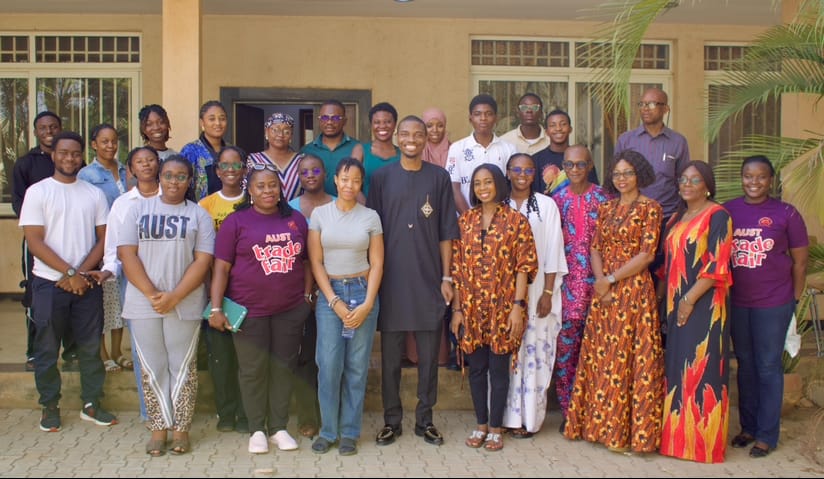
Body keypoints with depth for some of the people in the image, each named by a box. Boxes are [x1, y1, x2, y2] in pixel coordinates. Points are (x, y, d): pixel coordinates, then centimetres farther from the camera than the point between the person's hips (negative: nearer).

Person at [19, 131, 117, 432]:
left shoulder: (94, 194, 6)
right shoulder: (37, 192, -2)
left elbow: (103, 239, 4)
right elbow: (35, 242, -8)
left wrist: (81, 273, -9)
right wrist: (69, 273, -14)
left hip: (87, 283, 2)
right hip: (49, 283, -2)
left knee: (90, 347, 8)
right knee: (47, 349, 6)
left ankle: (91, 404, 20)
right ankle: (50, 406, 21)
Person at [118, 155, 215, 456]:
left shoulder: (199, 214, 5)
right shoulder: (139, 209, 8)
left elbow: (203, 261, -3)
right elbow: (127, 254, 0)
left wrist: (174, 297, -14)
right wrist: (152, 294, -11)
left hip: (185, 304, -1)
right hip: (143, 303, 1)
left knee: (183, 367, 4)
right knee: (152, 368, 7)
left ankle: (181, 428, 15)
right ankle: (159, 428, 17)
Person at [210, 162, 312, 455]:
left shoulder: (296, 220, 8)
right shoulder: (236, 222, -2)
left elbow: (306, 261, 14)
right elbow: (221, 267, -5)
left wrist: (308, 295, 6)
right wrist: (216, 308, -10)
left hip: (291, 310, 3)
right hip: (249, 310, -3)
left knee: (284, 367, 9)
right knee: (253, 370, 5)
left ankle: (279, 427, 22)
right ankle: (257, 429, 19)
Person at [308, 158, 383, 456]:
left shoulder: (370, 217, 4)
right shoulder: (319, 214, 4)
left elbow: (377, 264, 2)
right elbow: (316, 262, 1)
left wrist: (367, 304, -8)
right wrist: (334, 302, -8)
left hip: (363, 292, 0)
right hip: (329, 293, 0)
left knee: (357, 366, 3)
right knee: (328, 365, -5)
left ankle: (350, 432, 14)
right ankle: (328, 431, 11)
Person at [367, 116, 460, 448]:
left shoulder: (439, 177, 5)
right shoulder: (382, 177, 5)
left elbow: (446, 232, 5)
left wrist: (446, 277, 0)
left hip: (429, 279, 0)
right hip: (392, 279, 0)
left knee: (429, 355, 6)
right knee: (390, 355, 6)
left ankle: (425, 420, 19)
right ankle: (391, 420, 18)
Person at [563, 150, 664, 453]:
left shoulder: (650, 208, -3)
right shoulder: (606, 208, 13)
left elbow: (646, 254, -10)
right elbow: (595, 248, 8)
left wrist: (611, 280, -12)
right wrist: (601, 283, -7)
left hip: (635, 290, -5)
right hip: (604, 292, 5)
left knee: (631, 358, -1)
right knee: (602, 358, 7)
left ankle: (631, 430, 7)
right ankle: (605, 426, 18)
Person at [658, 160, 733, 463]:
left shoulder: (717, 216, -7)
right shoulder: (677, 218, 16)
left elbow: (717, 266, -15)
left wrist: (690, 299, -18)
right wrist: (663, 294, 9)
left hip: (704, 303, -7)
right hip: (675, 302, 8)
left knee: (701, 366, -4)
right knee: (677, 365, 10)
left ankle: (703, 439, 6)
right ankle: (678, 434, 20)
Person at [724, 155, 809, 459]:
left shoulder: (786, 213, -5)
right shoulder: (727, 211, 2)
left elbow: (800, 261, 0)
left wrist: (794, 301, 0)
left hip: (773, 303, -3)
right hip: (736, 302, 3)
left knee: (768, 367, 5)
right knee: (745, 365, 15)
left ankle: (767, 435, 17)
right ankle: (748, 426, 29)